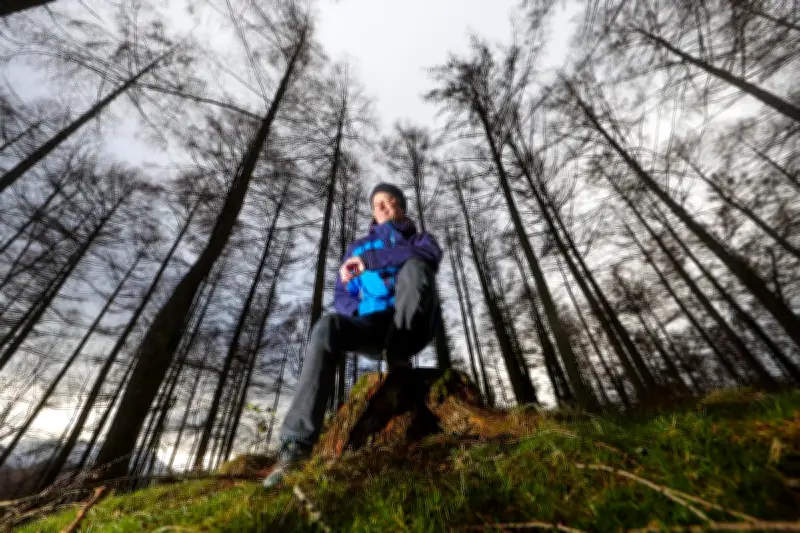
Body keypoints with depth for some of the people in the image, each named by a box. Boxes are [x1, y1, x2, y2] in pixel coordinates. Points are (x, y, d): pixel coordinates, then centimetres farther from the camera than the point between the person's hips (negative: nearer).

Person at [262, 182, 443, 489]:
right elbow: (341, 297, 16)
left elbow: (430, 256, -10)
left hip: (411, 327, -1)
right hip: (371, 328, 2)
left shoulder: (420, 239, 18)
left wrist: (371, 260, -15)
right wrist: (362, 312, -8)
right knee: (327, 328, -29)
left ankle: (397, 358, -20)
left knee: (413, 267, -28)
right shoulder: (358, 246, 24)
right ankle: (297, 441, -30)